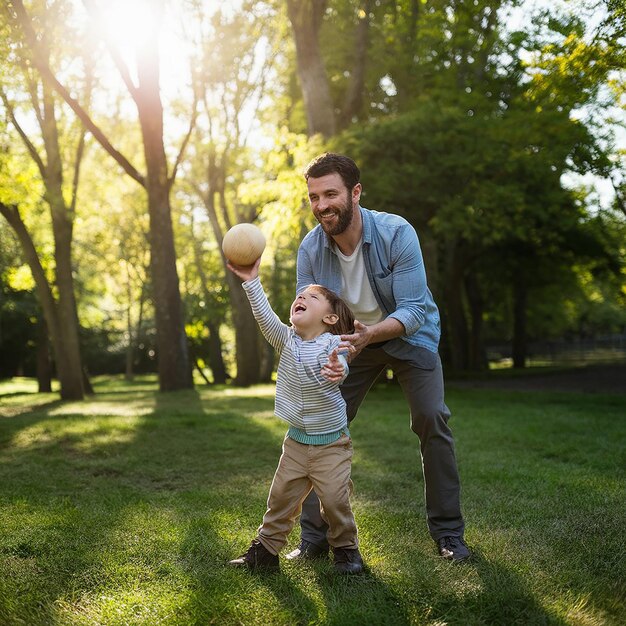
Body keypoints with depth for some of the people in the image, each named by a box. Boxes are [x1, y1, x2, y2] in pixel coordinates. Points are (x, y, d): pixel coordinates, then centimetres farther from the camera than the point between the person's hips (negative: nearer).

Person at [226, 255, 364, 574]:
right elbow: (265, 317, -15)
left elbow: (339, 368, -35)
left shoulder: (332, 344, -15)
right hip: (296, 440, 4)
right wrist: (252, 282, -22)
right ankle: (266, 548, 19)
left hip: (332, 442, -4)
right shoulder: (286, 340, -1)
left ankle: (345, 548, 17)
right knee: (281, 497, 7)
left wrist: (337, 370, -58)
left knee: (335, 500, -4)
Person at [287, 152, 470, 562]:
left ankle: (448, 532, 3)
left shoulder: (397, 233, -30)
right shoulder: (310, 248, -19)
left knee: (432, 420, -14)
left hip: (410, 337, -2)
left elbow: (414, 310, -32)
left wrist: (370, 334, -50)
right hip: (352, 343, 3)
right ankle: (314, 536, 3)